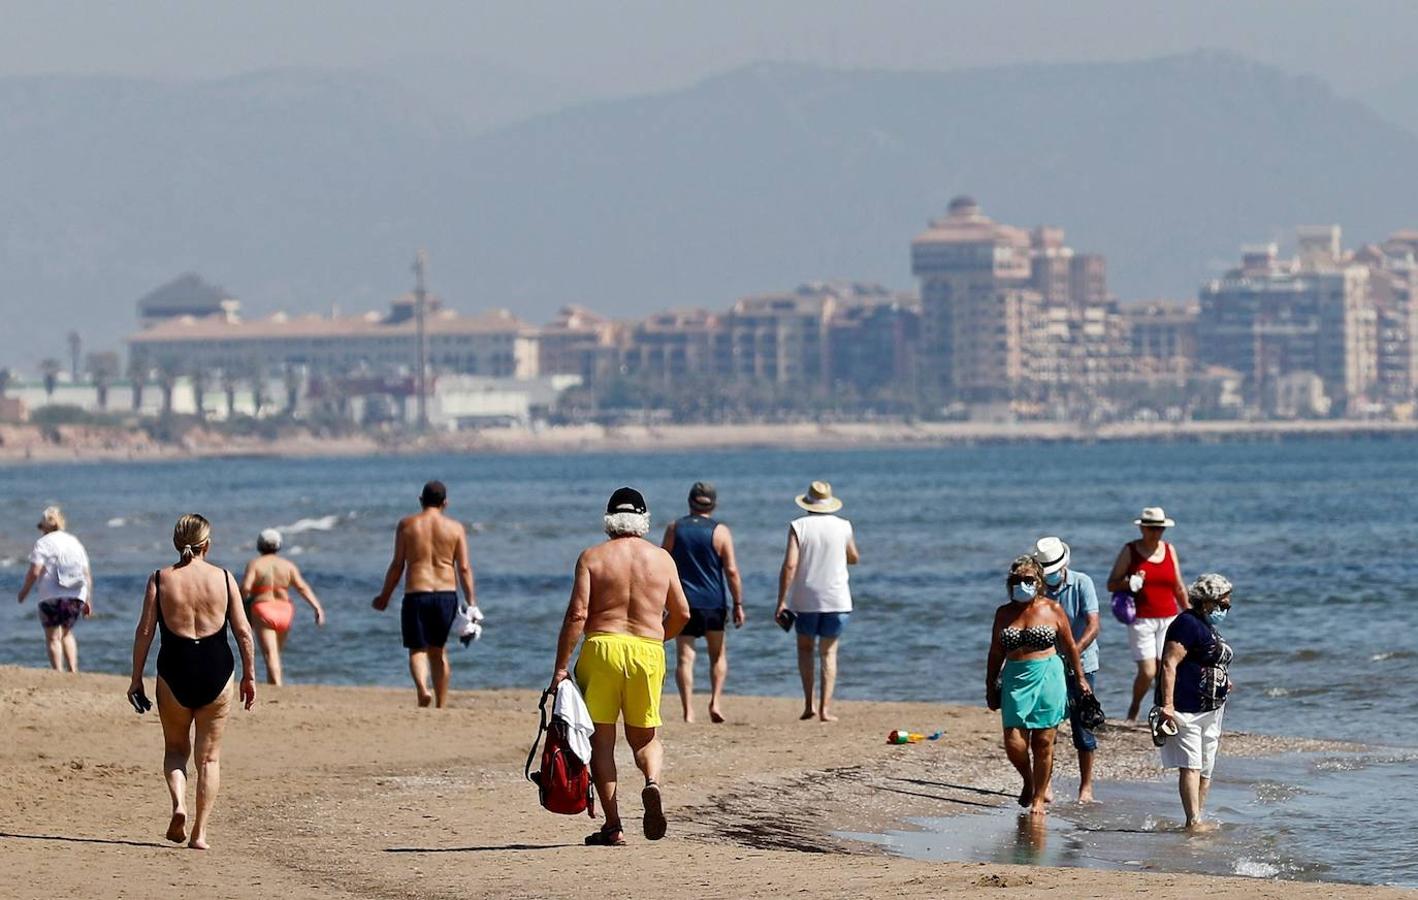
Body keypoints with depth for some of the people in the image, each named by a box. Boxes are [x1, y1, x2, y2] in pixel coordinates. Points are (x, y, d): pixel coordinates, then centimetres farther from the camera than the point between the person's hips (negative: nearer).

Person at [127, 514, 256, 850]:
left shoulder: (161, 579, -1)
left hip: (174, 671, 0)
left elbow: (145, 631, -3)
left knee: (175, 749, 19)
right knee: (209, 756, 10)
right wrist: (249, 676, 8)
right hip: (216, 671, 0)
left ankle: (179, 803, -8)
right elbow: (243, 631, -1)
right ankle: (200, 832, 5)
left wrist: (136, 678, 3)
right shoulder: (224, 579, 0)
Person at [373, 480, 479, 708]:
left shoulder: (406, 525, 1)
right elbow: (464, 568, 0)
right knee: (439, 650, 15)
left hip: (416, 594, -2)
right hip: (446, 593, 2)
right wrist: (471, 603, 3)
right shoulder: (456, 528, 3)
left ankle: (422, 688, -24)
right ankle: (441, 705, 17)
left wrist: (385, 595, 12)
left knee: (417, 649, 4)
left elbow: (397, 565, 1)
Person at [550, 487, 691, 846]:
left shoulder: (592, 557, 0)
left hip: (602, 647, -2)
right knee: (645, 736, 16)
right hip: (648, 651, 2)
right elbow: (681, 614, 12)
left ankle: (612, 825, 3)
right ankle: (652, 783, -16)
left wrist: (560, 666, -6)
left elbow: (577, 614, -8)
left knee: (601, 738, 6)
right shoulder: (661, 558, 7)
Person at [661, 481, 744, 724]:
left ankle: (688, 711, -7)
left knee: (685, 657, 1)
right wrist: (738, 604, -2)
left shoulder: (674, 529, 3)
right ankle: (716, 701, 1)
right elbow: (731, 571, -8)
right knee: (718, 655, 16)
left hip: (682, 602, 1)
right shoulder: (720, 531, -3)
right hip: (713, 603, 0)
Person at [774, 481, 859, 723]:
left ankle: (808, 704, 7)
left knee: (805, 648, 17)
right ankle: (825, 707, -1)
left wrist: (781, 601, -10)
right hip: (836, 599, 1)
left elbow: (789, 565, -13)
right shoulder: (843, 527, -1)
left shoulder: (798, 527, -6)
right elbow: (854, 558, 15)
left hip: (805, 599, -1)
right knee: (828, 652, 9)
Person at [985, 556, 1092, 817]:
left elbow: (1070, 646, 10)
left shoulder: (1052, 610, 3)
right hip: (1015, 680, 2)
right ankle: (1028, 781, 23)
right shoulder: (1004, 614, 9)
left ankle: (1039, 797, 13)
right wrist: (990, 687, 14)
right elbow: (995, 655, 15)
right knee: (1014, 743, -7)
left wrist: (1080, 678, 12)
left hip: (1048, 678, -2)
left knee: (1043, 742, -1)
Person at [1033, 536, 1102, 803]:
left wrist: (1073, 652, -31)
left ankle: (1086, 786, 11)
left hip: (1081, 664, -2)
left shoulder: (1081, 583, -10)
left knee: (1082, 727, 2)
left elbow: (1092, 626, -17)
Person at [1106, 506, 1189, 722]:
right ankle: (1134, 708, 18)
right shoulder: (1130, 551, 0)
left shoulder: (1169, 550, 10)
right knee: (1147, 672, -9)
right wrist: (1129, 583, -20)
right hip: (1142, 621, -3)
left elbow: (1179, 587, 18)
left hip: (1168, 619, 3)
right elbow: (1111, 584, 0)